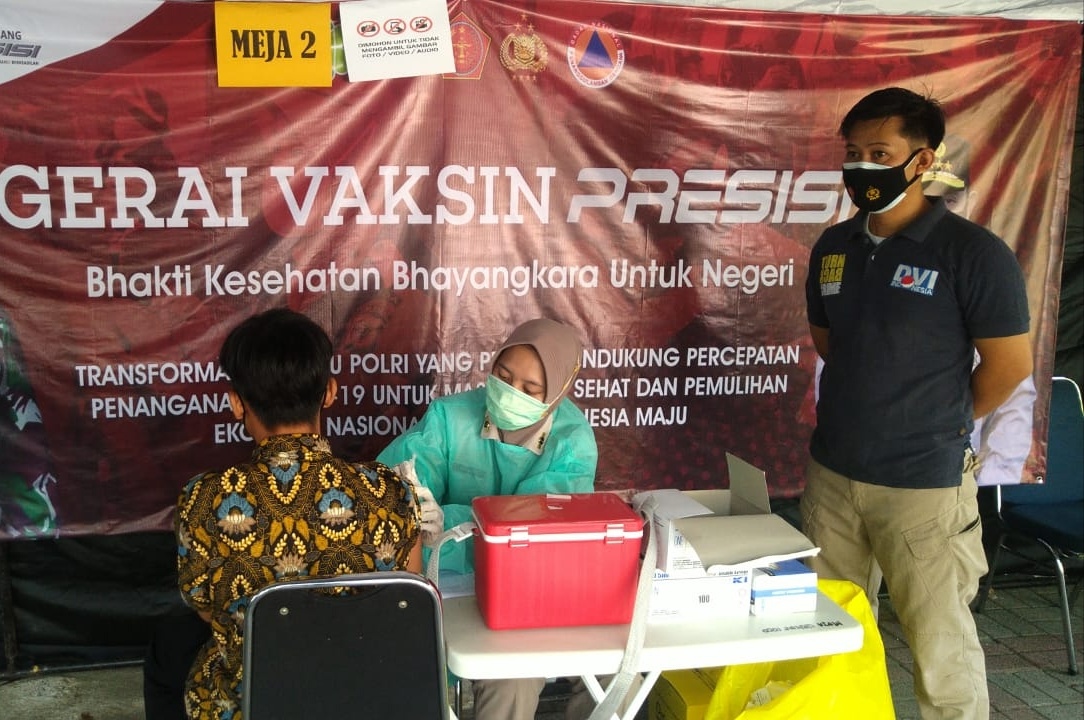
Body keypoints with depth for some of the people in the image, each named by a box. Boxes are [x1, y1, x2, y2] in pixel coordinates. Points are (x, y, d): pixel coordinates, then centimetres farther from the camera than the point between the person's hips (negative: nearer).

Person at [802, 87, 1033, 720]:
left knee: (941, 643, 3)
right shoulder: (833, 247, 5)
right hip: (830, 472, 6)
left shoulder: (972, 251, -13)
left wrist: (942, 423, 3)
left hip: (923, 483, -6)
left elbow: (1011, 363, -8)